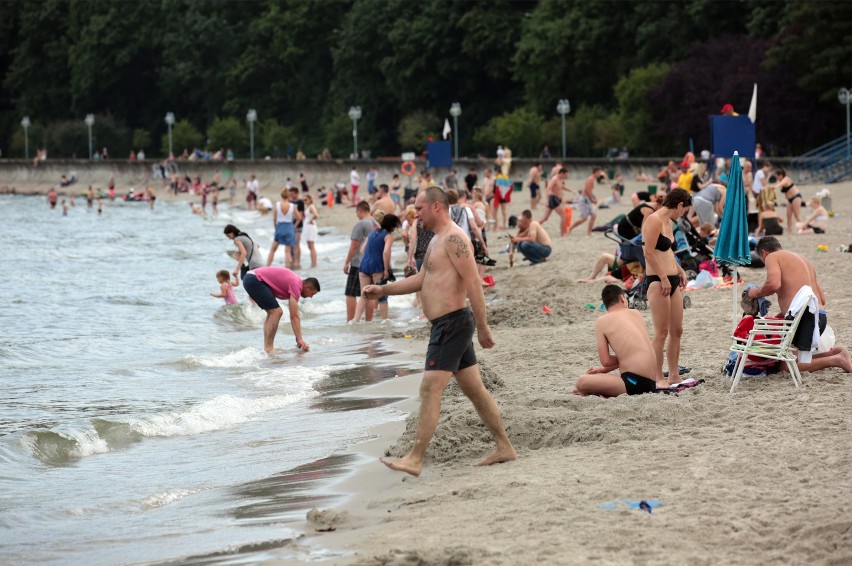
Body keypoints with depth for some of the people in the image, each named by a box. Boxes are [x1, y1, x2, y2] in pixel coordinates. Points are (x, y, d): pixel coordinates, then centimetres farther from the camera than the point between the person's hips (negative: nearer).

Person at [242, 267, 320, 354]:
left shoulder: (295, 282, 17)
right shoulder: (296, 285, -12)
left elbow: (294, 315, 23)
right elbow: (294, 316, -14)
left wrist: (299, 338, 23)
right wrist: (300, 339, -11)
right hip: (255, 280, -11)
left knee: (272, 312, 17)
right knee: (276, 312, -12)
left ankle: (267, 347, 14)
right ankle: (268, 349, -11)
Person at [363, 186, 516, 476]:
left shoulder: (453, 238, -15)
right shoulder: (437, 240, 18)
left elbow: (473, 282, -21)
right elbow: (421, 279, 28)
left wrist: (482, 327, -23)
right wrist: (382, 290, 21)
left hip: (452, 323, -11)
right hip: (447, 325, 11)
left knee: (430, 389, -12)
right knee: (474, 389, 14)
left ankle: (414, 459, -13)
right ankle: (504, 448, 20)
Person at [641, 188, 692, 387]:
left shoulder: (667, 222, 18)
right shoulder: (654, 220, -12)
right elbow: (649, 252, -18)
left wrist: (680, 272, 23)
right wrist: (664, 278, -19)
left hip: (672, 281, 10)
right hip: (658, 281, -10)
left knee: (677, 331, 11)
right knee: (661, 332, -7)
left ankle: (674, 375, 19)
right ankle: (658, 378, -3)